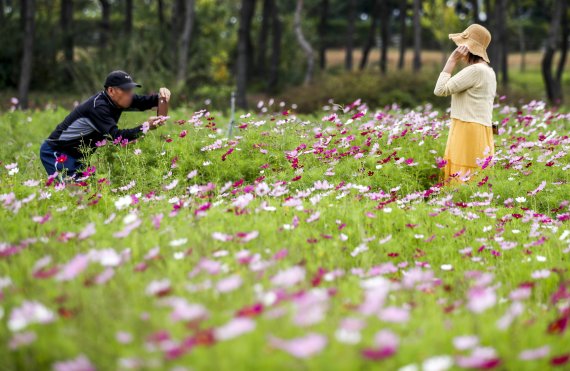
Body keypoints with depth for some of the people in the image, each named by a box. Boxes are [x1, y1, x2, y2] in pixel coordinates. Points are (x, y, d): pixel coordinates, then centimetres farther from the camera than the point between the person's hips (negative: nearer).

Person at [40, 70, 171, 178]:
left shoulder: (115, 100, -2)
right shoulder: (98, 106, -28)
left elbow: (142, 102, 3)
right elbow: (116, 136, -37)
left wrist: (160, 96, -19)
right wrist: (145, 128, -45)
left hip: (76, 156, 9)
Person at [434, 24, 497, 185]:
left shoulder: (475, 70, -13)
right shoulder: (488, 71, 19)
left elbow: (440, 90, -12)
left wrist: (452, 60, -7)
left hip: (469, 133, -10)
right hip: (478, 132, 10)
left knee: (463, 179, -10)